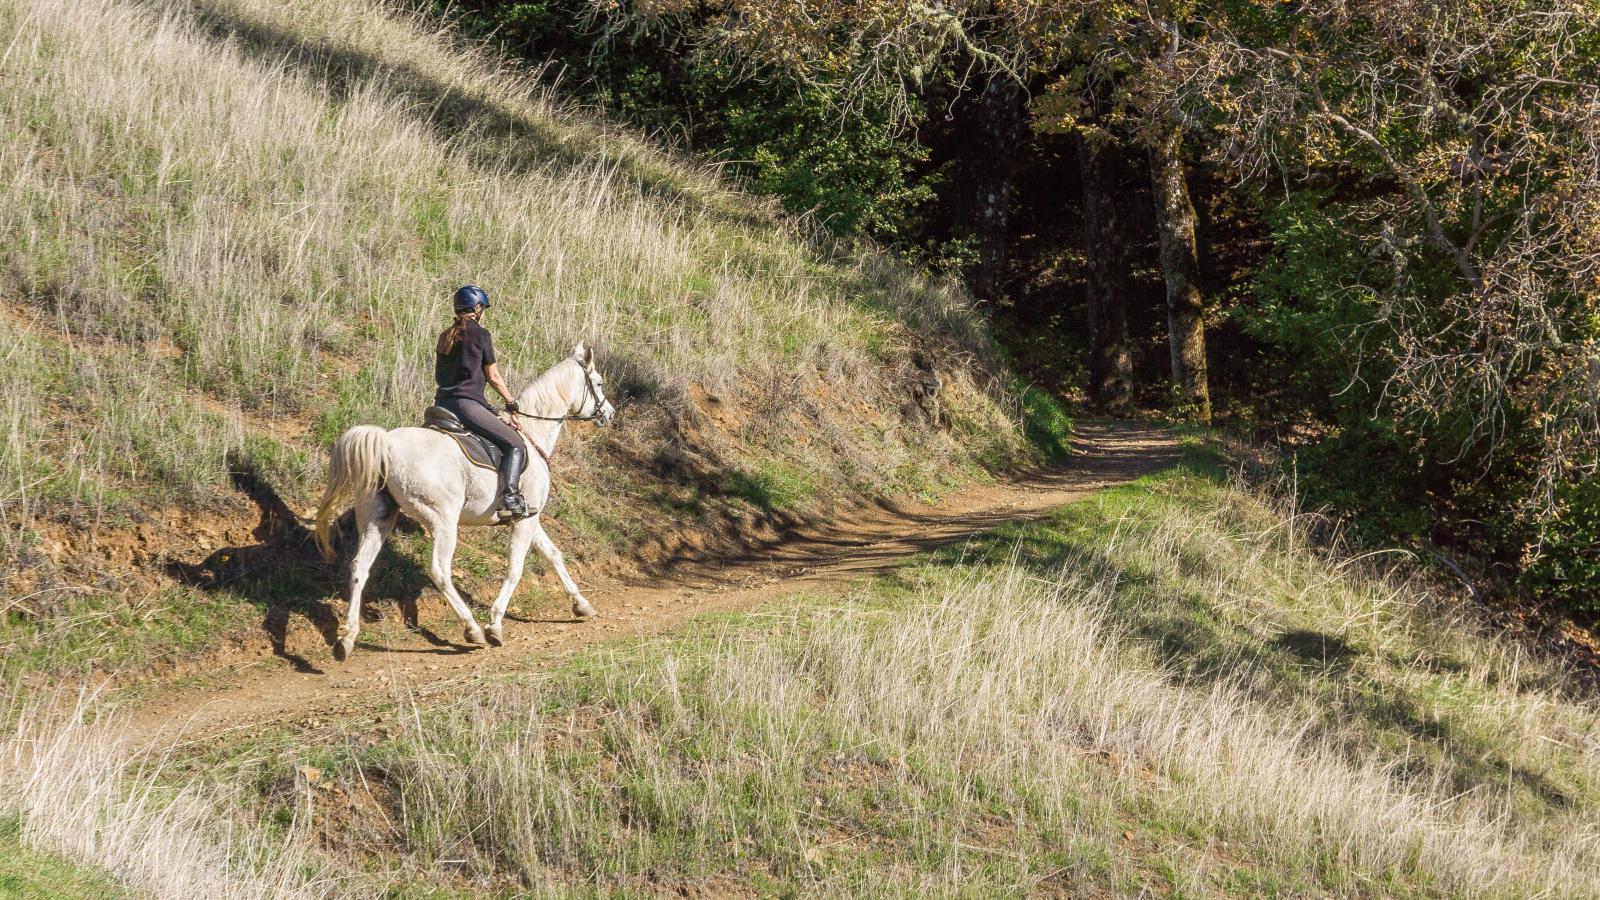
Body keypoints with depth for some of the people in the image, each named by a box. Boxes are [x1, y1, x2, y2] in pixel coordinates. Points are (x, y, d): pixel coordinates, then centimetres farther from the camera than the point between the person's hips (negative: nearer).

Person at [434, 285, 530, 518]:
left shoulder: (445, 336, 17)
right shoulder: (480, 334, -2)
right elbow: (493, 377, 1)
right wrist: (511, 402, 13)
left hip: (442, 402, 8)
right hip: (466, 404, -8)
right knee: (515, 445, -9)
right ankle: (510, 494, -28)